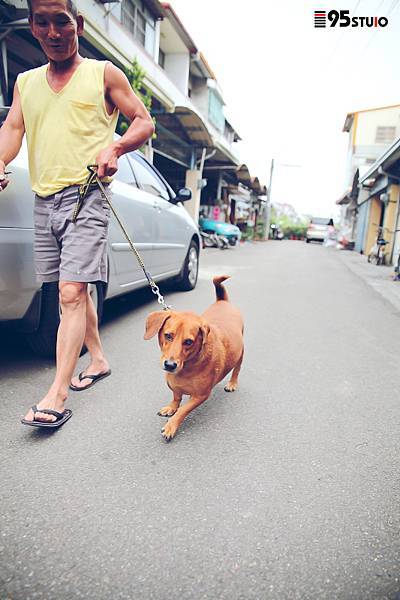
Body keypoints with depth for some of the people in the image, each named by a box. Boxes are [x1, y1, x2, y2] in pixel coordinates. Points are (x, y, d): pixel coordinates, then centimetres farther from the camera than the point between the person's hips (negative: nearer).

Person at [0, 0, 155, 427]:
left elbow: (144, 122, 6)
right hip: (44, 200, 6)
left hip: (85, 195, -6)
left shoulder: (103, 73, 9)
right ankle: (98, 360, 29)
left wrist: (114, 147, -14)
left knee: (72, 293, -15)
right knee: (73, 291, 11)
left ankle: (57, 395, -12)